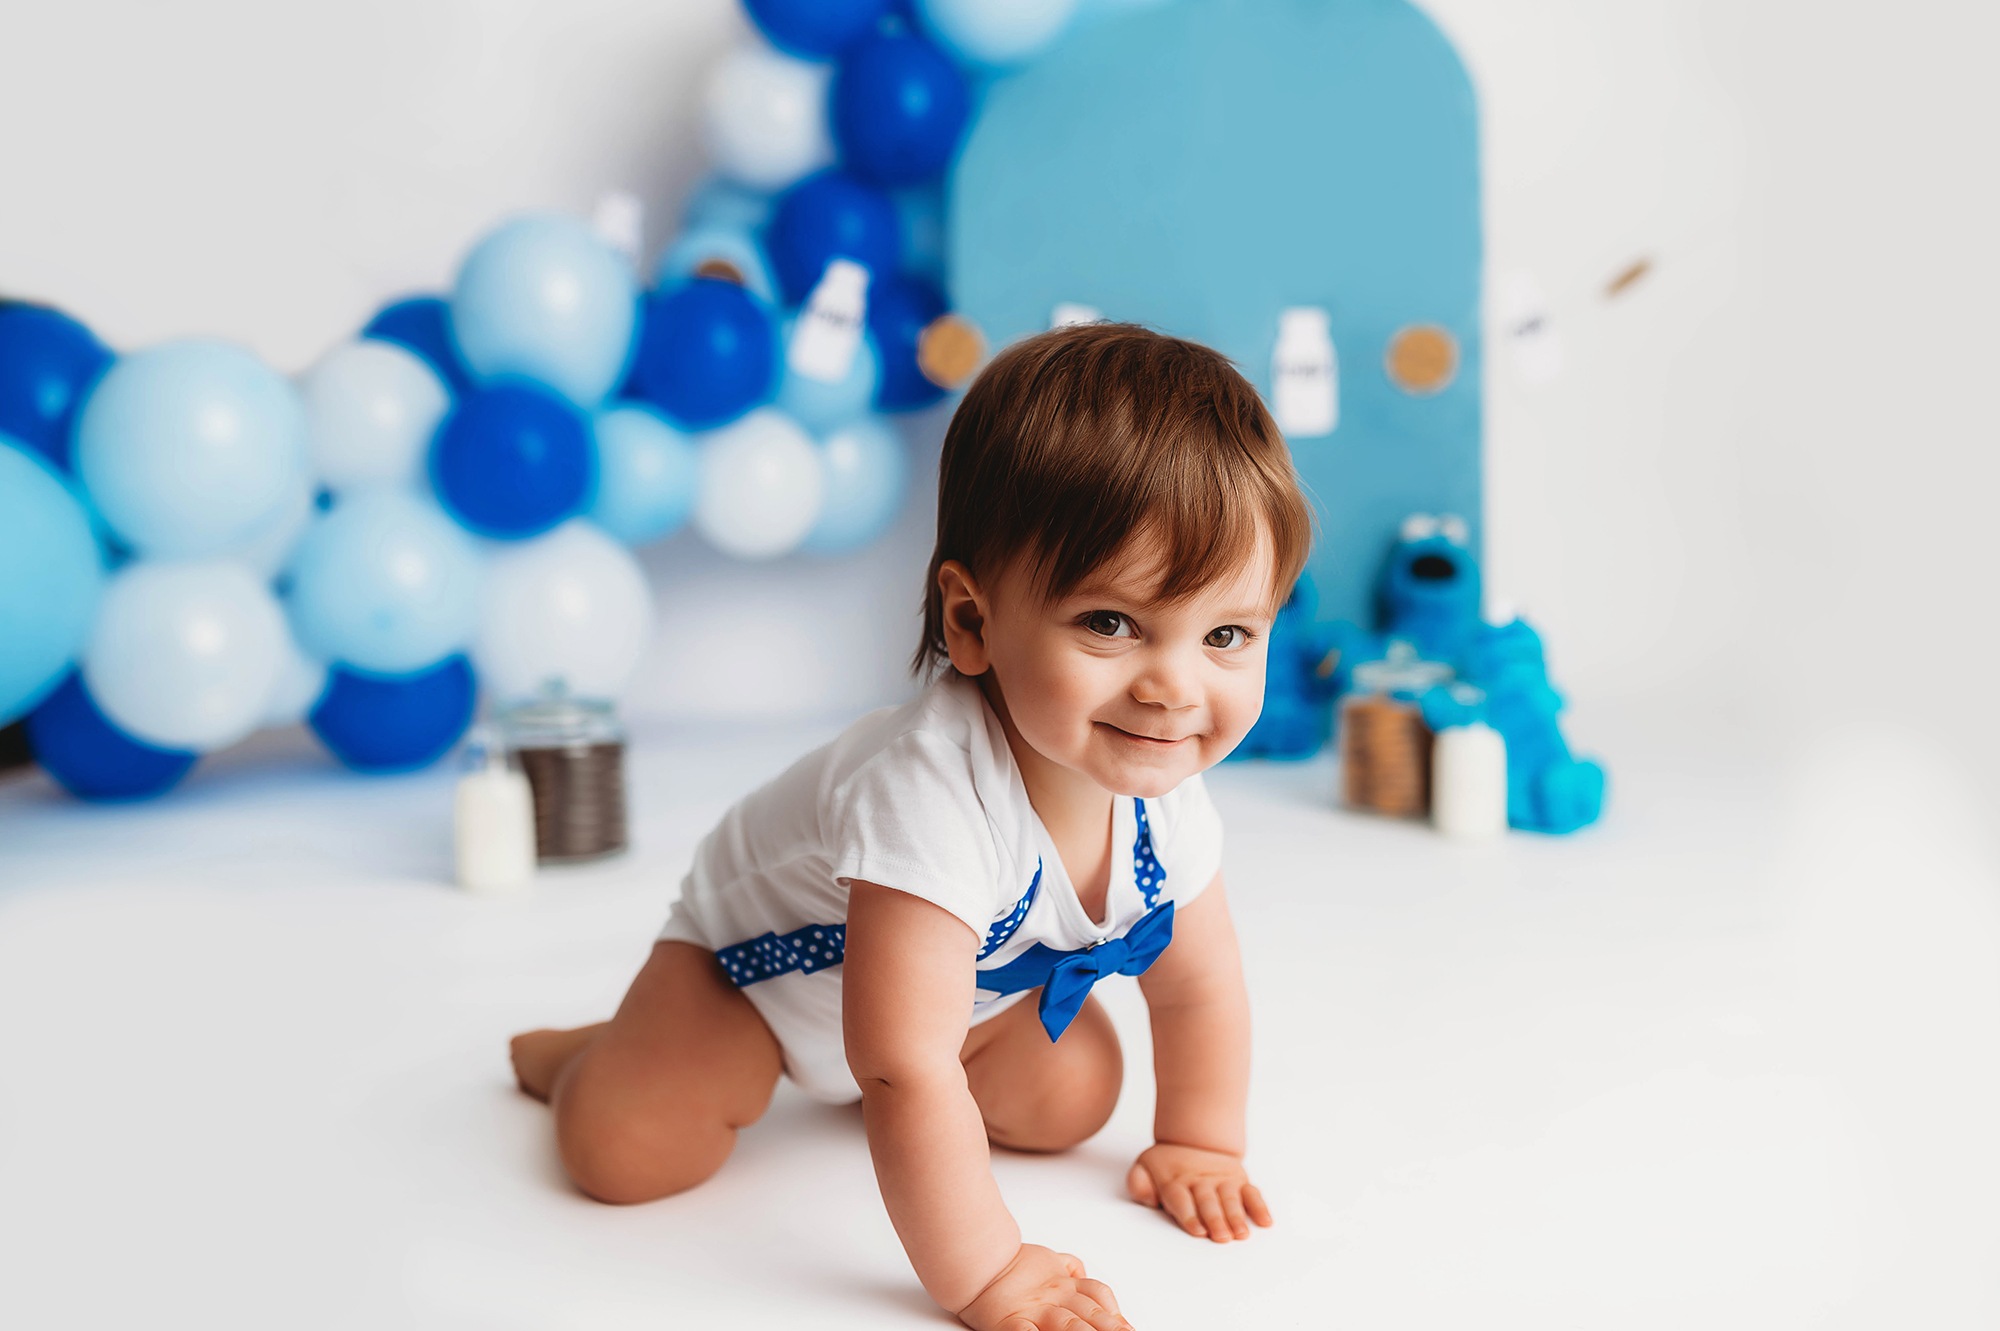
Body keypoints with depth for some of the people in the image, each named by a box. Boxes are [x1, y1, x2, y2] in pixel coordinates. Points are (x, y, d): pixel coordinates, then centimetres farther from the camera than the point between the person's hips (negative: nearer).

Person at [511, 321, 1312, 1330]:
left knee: (1067, 1102, 0)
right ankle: (604, 1052, 20)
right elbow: (905, 1071, -47)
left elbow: (1198, 989, -5)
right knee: (623, 1152, -17)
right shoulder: (931, 793, -49)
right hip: (769, 942, -6)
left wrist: (1198, 1145, -4)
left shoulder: (1161, 795, -24)